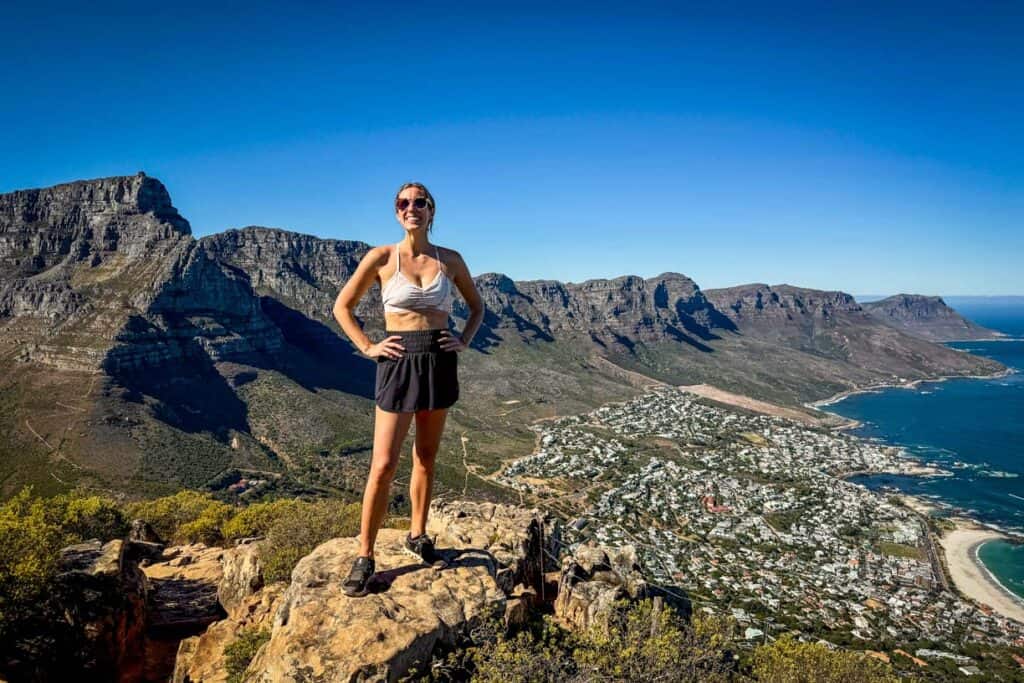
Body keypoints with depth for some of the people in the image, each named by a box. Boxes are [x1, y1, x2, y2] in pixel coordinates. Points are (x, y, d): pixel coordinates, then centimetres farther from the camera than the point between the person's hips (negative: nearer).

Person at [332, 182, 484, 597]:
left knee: (426, 457, 13)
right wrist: (368, 348, -4)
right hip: (399, 363, -3)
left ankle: (418, 536, 30)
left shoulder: (450, 260, 4)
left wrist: (464, 341, 3)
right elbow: (342, 306, 4)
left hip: (440, 361, 3)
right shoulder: (381, 257, -3)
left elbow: (476, 307, 17)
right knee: (384, 465, -4)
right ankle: (365, 557, 9)